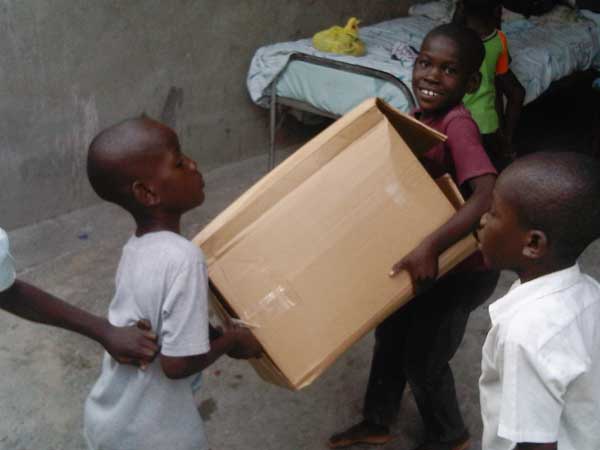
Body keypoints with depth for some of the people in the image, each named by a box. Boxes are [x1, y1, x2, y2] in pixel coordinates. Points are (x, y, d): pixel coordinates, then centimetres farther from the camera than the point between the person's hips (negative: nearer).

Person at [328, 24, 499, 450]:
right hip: (424, 257, 8)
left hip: (463, 267, -8)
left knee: (423, 359, 8)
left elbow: (488, 195, -40)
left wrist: (431, 246, -46)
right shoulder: (421, 118, -2)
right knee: (390, 335, 21)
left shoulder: (458, 125, -28)